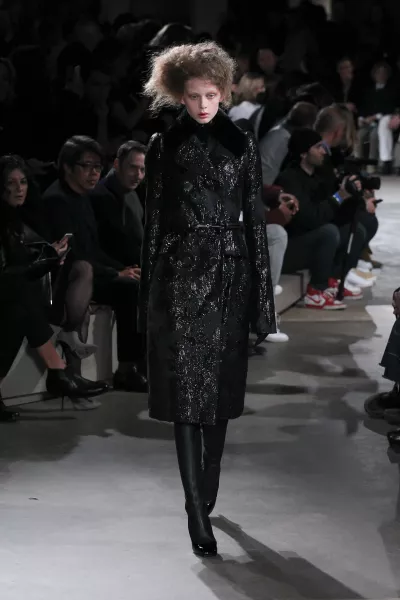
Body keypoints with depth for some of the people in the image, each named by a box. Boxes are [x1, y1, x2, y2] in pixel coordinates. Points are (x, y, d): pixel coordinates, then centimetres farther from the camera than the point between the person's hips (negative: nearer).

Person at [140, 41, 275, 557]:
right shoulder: (164, 146, 4)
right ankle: (197, 515, -8)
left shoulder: (241, 144, 5)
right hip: (180, 273, -1)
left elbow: (254, 218, 5)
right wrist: (148, 294, 1)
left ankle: (207, 490, 27)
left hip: (228, 273, 2)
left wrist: (262, 291, 0)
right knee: (187, 393, -7)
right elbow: (153, 221, 4)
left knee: (222, 388, 9)